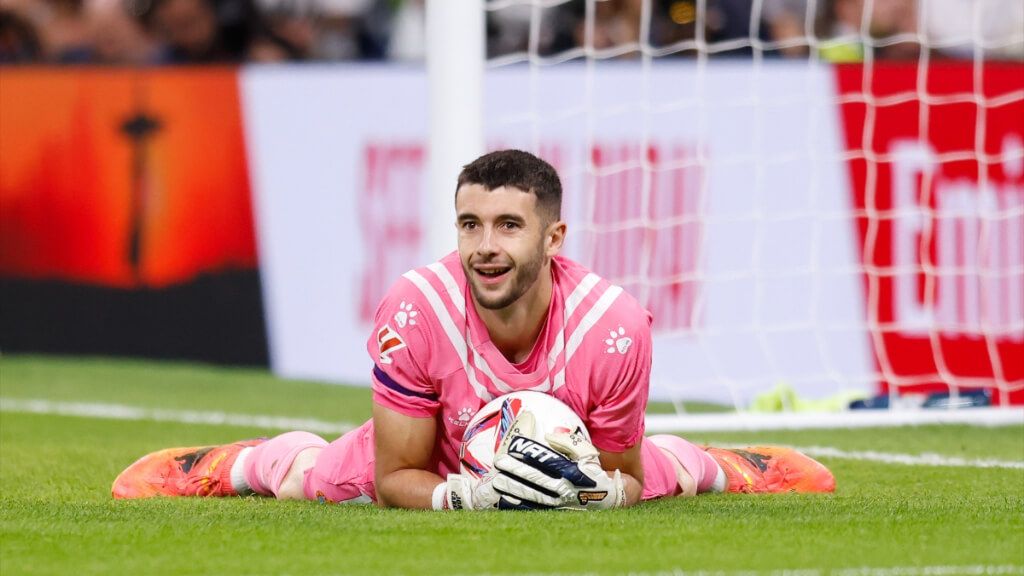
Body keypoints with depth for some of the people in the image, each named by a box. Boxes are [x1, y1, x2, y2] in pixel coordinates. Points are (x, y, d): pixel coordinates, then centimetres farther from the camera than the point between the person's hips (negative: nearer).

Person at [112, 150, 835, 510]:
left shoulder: (614, 325, -38)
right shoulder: (415, 312, -39)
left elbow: (625, 474, -19)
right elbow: (394, 479, -27)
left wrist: (598, 490, -43)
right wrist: (471, 493, -47)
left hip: (569, 459, 1)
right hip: (441, 472, -1)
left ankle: (727, 465, 54)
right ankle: (234, 462, 39)